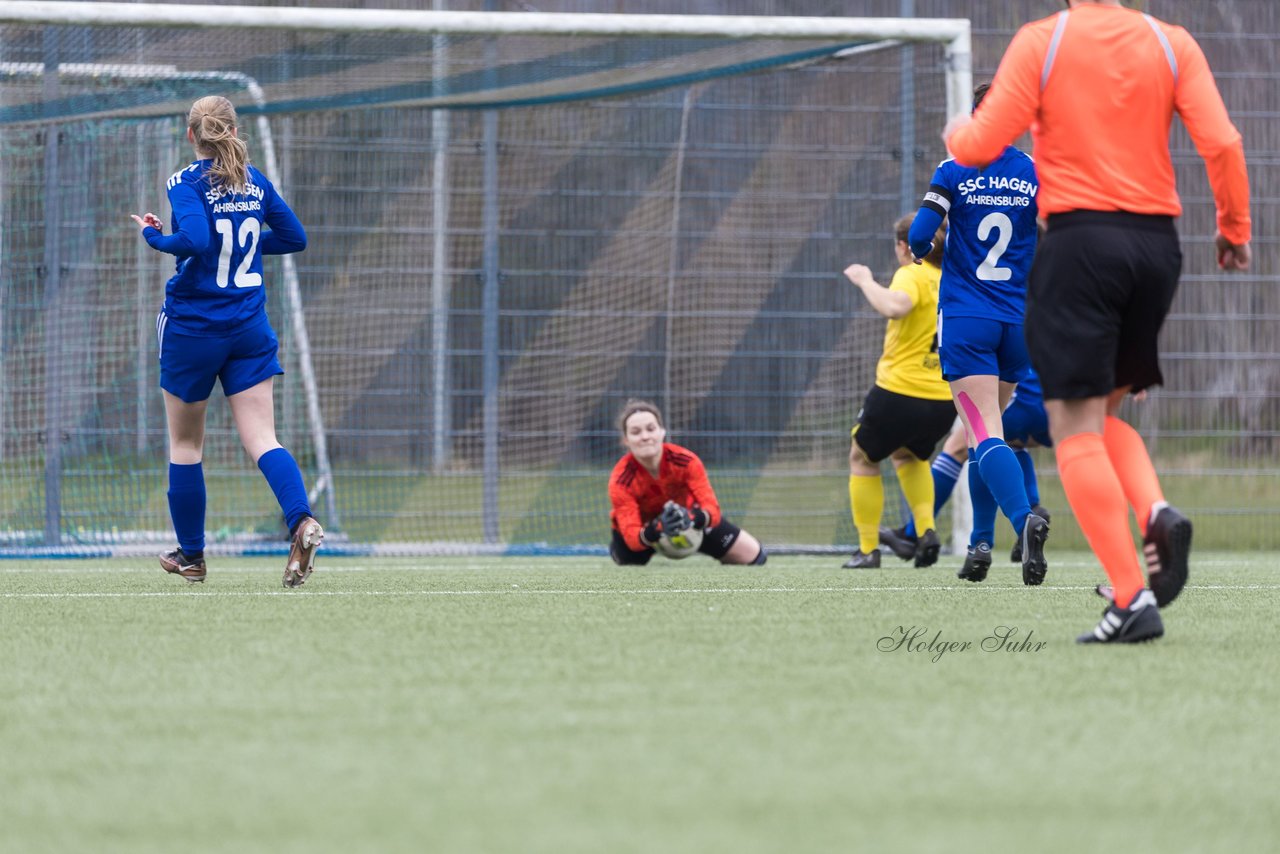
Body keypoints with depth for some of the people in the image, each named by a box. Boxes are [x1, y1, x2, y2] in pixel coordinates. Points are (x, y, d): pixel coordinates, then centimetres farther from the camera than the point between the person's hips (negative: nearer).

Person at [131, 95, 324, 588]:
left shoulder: (187, 183, -11)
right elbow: (294, 238, 14)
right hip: (249, 328, 4)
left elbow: (195, 240, -27)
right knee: (261, 439, -4)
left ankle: (191, 555, 21)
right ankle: (302, 522, -30)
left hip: (193, 328, -4)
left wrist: (153, 235, -10)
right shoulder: (255, 182, 6)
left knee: (185, 441, 13)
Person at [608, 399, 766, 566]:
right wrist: (655, 530, -64)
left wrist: (693, 517, -60)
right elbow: (631, 537, -42)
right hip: (645, 526, -1)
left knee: (752, 555, 3)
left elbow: (712, 509, -36)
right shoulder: (620, 481, -36)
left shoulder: (686, 461, -33)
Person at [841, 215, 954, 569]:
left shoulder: (912, 275, -9)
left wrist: (865, 281, -17)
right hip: (943, 402, 6)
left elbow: (895, 305, -31)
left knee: (863, 458, 20)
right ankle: (926, 529, 13)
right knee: (909, 455, 34)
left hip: (898, 392, -6)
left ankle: (868, 549, 16)